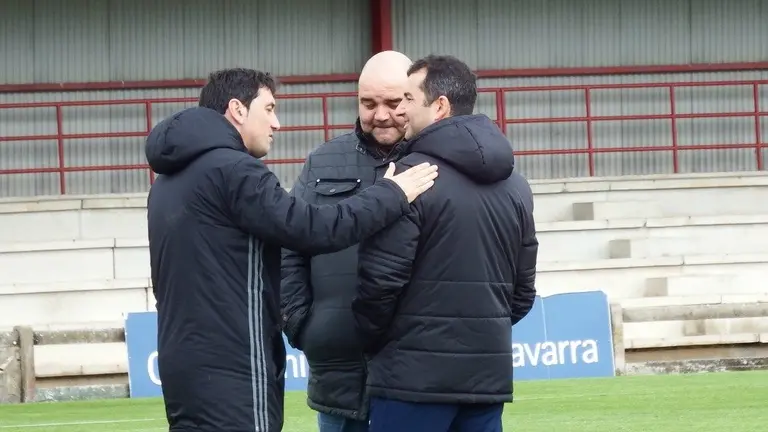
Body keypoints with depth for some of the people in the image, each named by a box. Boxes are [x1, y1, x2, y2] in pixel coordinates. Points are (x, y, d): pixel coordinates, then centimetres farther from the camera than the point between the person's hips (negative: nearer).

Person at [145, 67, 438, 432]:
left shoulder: (171, 180, 17)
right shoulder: (233, 170, -12)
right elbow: (314, 229, -16)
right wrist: (392, 195, -5)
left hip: (186, 362, 10)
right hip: (231, 372, -10)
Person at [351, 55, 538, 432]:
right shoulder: (514, 184, 14)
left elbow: (379, 279, -12)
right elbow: (523, 289, 17)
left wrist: (370, 341, 4)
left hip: (416, 373, -7)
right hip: (488, 372, 7)